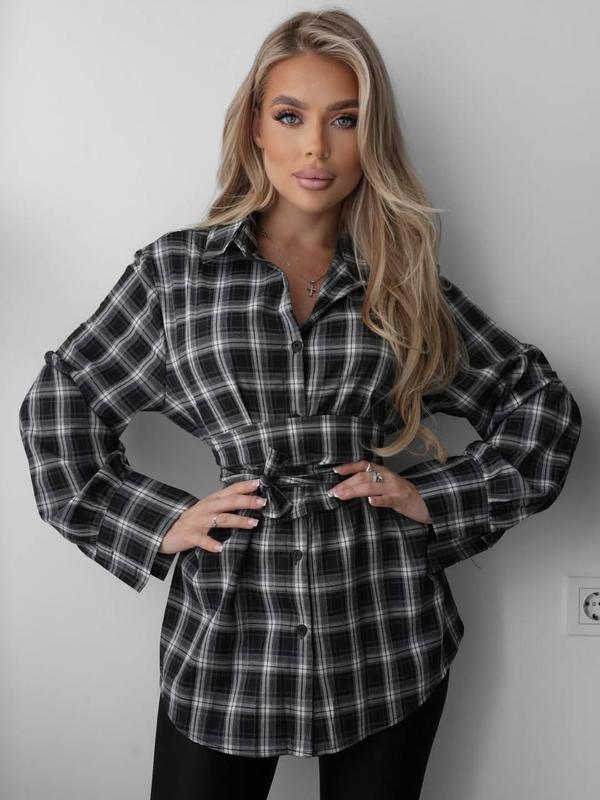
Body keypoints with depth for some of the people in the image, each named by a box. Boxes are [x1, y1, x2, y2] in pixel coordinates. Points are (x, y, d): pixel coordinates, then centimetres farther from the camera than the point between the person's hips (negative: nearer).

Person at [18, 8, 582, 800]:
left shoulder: (405, 279, 5)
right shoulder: (178, 267, 2)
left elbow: (541, 399, 10)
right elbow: (59, 402, 7)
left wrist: (436, 496, -2)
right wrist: (157, 521, -2)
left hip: (385, 625, 1)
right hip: (234, 622, -1)